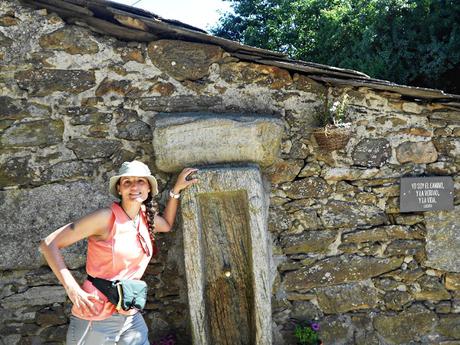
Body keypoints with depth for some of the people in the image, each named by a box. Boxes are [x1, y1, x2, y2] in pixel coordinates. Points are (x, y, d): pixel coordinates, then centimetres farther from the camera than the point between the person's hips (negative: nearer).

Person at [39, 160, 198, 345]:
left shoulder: (145, 216, 3)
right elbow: (48, 244, -14)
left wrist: (176, 189, 15)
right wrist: (73, 289, -23)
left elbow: (167, 224, 26)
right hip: (95, 320, -5)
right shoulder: (106, 218, -16)